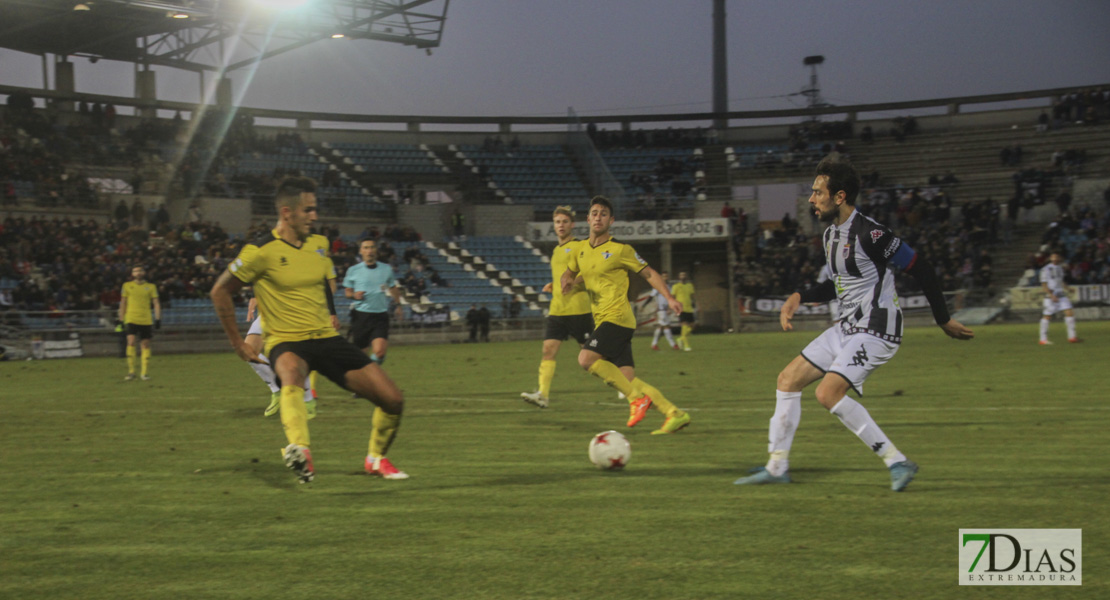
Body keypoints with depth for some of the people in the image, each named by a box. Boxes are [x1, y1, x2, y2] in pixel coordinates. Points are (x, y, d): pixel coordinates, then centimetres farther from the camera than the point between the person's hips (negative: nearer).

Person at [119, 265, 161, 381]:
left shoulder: (151, 287, 7)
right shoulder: (127, 286, 8)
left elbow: (156, 303, 7)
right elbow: (123, 303, 13)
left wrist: (158, 319, -2)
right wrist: (121, 319, 9)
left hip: (146, 320, 1)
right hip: (131, 319, -1)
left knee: (145, 345, 2)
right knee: (131, 342, -15)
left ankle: (144, 372, 9)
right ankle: (131, 372, -10)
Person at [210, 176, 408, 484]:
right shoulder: (262, 251, -9)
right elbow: (220, 291, -2)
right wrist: (238, 343, -1)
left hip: (327, 338, 6)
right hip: (287, 342, -5)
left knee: (392, 399, -4)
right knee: (291, 370, -45)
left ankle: (376, 458, 22)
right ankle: (299, 450, -61)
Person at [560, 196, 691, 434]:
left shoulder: (620, 249, -4)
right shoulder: (581, 250, 14)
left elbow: (649, 273, 0)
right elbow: (568, 273, 30)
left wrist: (669, 298, -12)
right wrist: (567, 281, 5)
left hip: (617, 317, -7)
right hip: (602, 320, 7)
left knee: (586, 358, -23)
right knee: (627, 378, -1)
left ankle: (636, 397, -16)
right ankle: (674, 413, 0)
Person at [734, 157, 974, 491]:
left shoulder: (868, 233, -20)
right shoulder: (831, 234, 9)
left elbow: (922, 270, -15)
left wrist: (943, 320, -8)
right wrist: (799, 298, 12)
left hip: (876, 330, -10)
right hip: (847, 327, 10)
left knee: (828, 393, -22)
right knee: (788, 379, 8)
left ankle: (897, 462, -13)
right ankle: (777, 467, 16)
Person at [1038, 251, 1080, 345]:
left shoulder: (1060, 268, 13)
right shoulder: (1046, 269, -9)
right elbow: (1044, 285, -12)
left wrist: (1068, 288, 7)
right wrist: (1051, 295, -21)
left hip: (1061, 295, 7)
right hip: (1050, 296, -7)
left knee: (1069, 312, -3)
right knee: (1047, 316, -2)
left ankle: (1072, 336, 2)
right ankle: (1043, 339, 6)